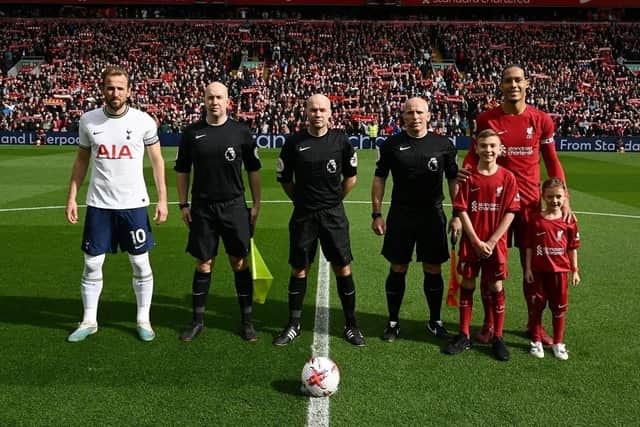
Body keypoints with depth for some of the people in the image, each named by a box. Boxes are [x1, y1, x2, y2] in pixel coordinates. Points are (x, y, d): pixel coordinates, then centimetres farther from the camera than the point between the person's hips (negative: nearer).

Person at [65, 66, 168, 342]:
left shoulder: (143, 121, -4)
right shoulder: (88, 120, 2)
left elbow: (157, 161, 1)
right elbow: (81, 161, 10)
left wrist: (162, 199, -4)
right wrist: (72, 197, 5)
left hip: (134, 204, -1)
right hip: (98, 204, 2)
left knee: (140, 263, 5)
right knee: (92, 263, 8)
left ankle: (144, 320, 20)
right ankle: (89, 321, 23)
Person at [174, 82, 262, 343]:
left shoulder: (241, 132, 0)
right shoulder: (192, 132, 2)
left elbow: (253, 171, 5)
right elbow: (182, 171, 9)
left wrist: (256, 205, 2)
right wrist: (183, 205, 4)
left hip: (234, 206, -1)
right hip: (202, 208, 1)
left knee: (240, 263, 4)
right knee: (204, 265, 8)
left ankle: (246, 320, 17)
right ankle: (198, 321, 22)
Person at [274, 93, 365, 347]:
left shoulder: (340, 140, -2)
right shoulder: (293, 142, -3)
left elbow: (350, 176, 11)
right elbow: (284, 178, 8)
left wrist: (335, 200, 10)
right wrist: (301, 200, 8)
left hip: (333, 214, 0)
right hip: (303, 215, 0)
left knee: (343, 269, 2)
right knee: (299, 269, 8)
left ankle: (351, 325, 17)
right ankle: (294, 325, 22)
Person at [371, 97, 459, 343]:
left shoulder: (443, 144, 2)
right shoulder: (392, 144, 1)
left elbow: (453, 180, 7)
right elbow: (379, 179, 5)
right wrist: (376, 214, -1)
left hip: (433, 214, 1)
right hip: (400, 214, 0)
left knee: (433, 270, 7)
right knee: (397, 269, 6)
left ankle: (435, 321, 25)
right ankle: (393, 322, 21)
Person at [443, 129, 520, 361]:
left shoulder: (507, 177, -3)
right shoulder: (468, 177, -3)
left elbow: (510, 212, -5)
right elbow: (462, 211, -5)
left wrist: (492, 241, -11)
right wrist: (476, 241, -11)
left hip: (496, 243, 0)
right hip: (471, 242, 1)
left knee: (496, 287, 5)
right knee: (467, 285, 7)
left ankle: (498, 337, 18)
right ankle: (464, 336, 18)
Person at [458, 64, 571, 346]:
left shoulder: (541, 120, 1)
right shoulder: (486, 119, -2)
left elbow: (552, 162, 6)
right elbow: (474, 153, 7)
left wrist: (564, 200, -2)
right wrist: (465, 170, -16)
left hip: (530, 202, 1)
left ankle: (533, 324, 27)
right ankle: (489, 324, 20)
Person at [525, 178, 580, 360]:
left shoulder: (569, 222, -3)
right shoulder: (536, 220, -5)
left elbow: (572, 248, 4)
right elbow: (529, 247, -1)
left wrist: (575, 271, 4)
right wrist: (528, 268, -3)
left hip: (559, 271, 1)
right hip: (539, 271, -1)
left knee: (559, 308, 11)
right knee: (537, 306, 8)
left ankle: (558, 343, 25)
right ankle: (536, 341, 21)